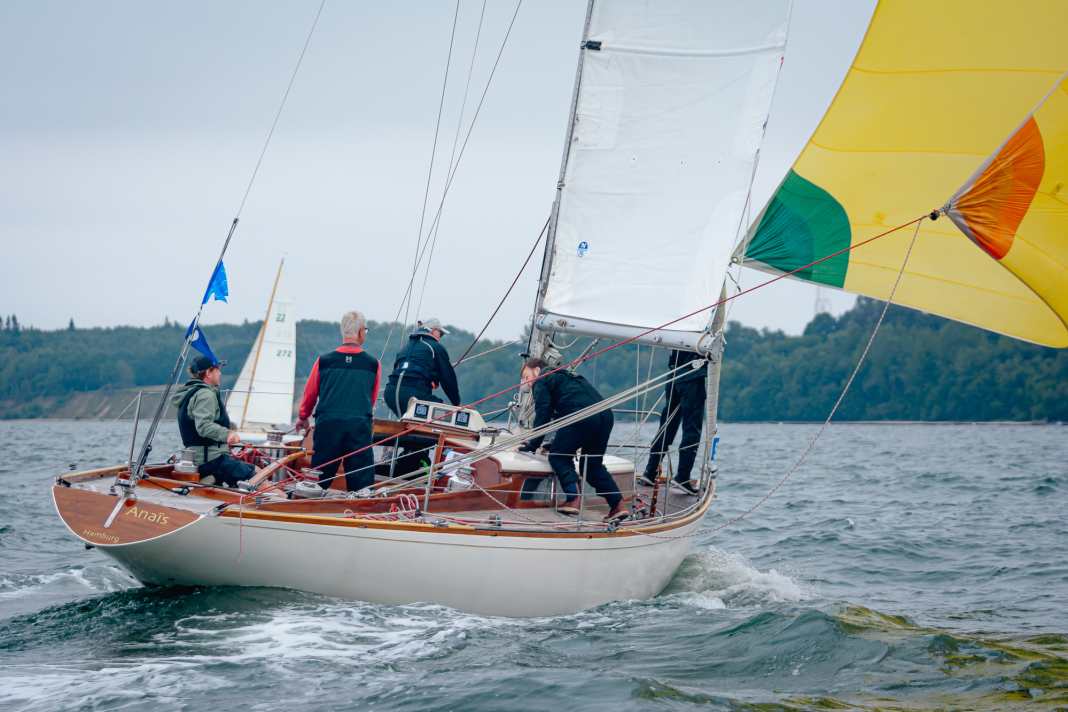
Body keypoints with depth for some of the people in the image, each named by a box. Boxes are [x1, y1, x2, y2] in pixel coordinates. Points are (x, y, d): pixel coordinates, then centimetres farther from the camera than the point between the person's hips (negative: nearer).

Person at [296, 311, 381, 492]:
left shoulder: (324, 361, 5)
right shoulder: (373, 364, 5)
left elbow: (310, 393, 18)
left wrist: (303, 417, 37)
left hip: (327, 423, 1)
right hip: (360, 425, -1)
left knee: (319, 478, 8)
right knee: (361, 482, 1)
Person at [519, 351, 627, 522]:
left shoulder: (542, 382, 12)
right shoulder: (567, 376, 37)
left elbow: (543, 416, 2)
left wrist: (533, 445, 6)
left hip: (581, 417, -8)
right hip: (605, 415, 8)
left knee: (558, 457, 6)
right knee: (593, 465, 18)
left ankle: (573, 500, -10)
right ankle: (618, 505, 7)